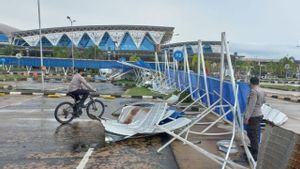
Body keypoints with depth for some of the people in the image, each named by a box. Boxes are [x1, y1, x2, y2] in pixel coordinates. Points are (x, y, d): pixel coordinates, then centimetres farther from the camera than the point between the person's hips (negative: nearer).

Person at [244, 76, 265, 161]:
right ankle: (253, 150, 36)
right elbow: (263, 101, 30)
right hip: (258, 114, 10)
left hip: (254, 116, -10)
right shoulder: (261, 91, 10)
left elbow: (251, 106, -23)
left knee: (253, 135, -2)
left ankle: (254, 155, 6)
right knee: (251, 133, 21)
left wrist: (246, 117, -21)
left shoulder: (254, 91, -19)